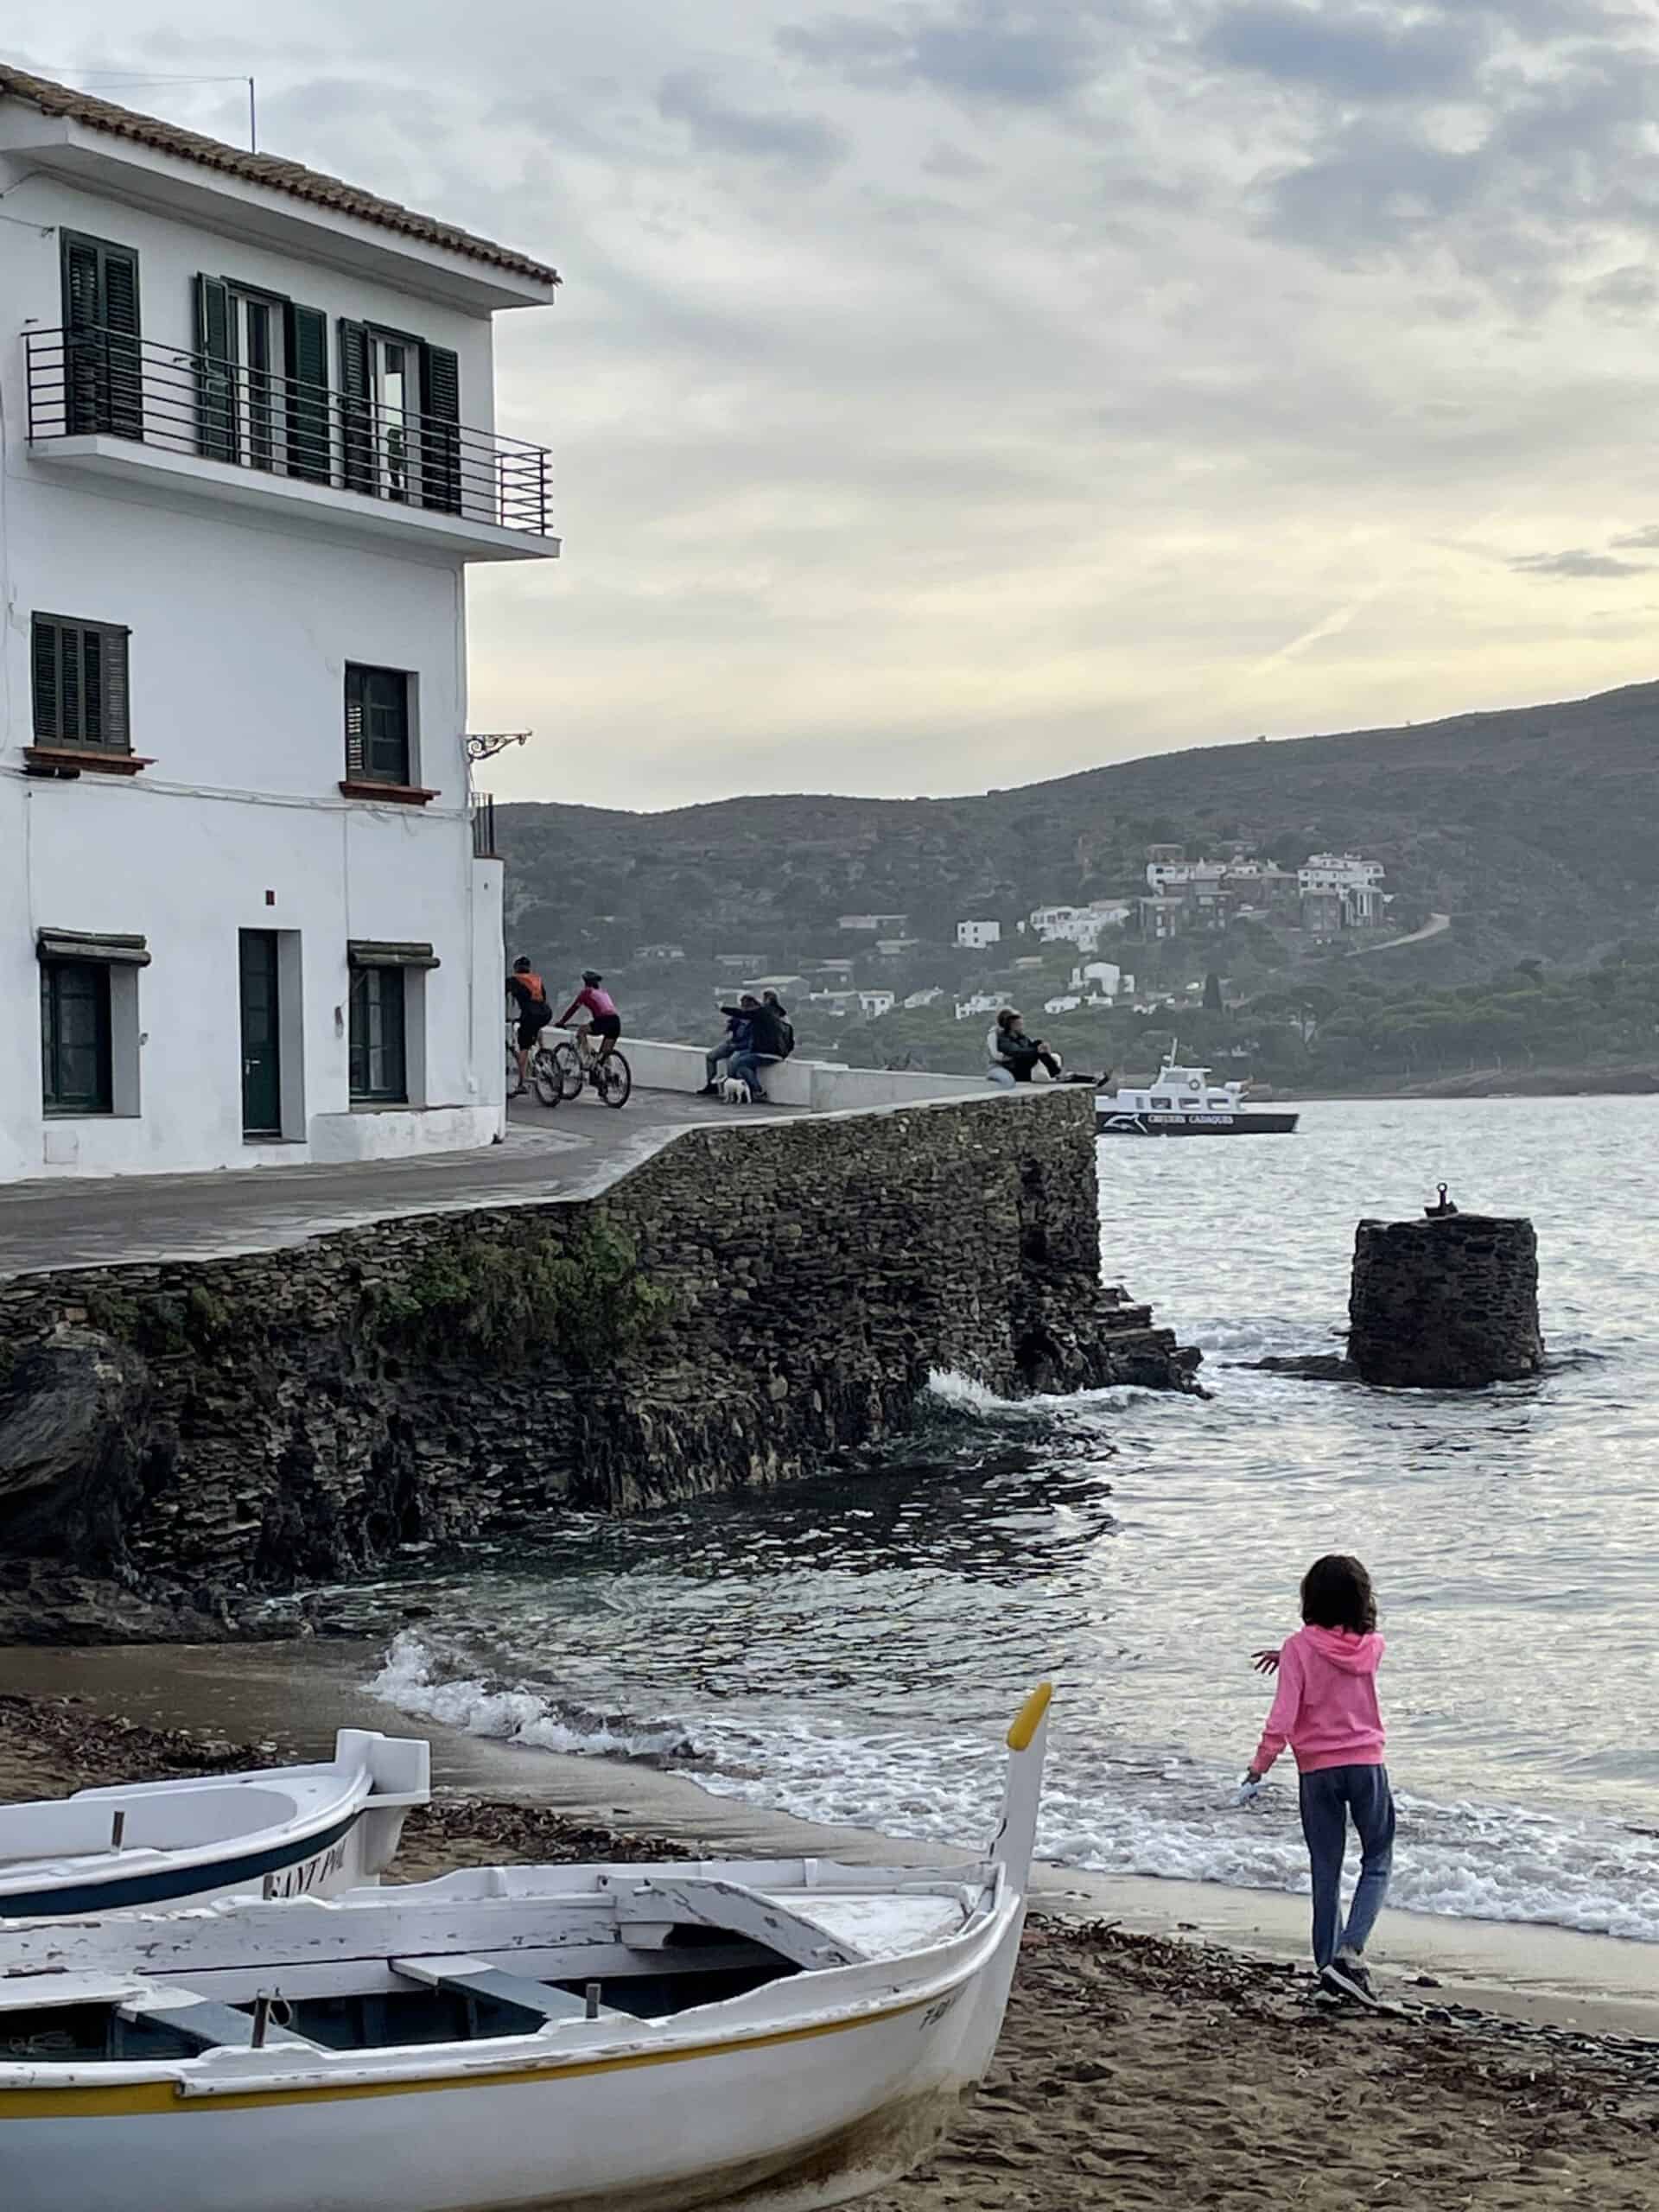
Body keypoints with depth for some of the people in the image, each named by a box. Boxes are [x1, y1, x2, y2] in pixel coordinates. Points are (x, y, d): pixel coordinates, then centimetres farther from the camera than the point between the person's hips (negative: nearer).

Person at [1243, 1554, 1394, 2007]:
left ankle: (1328, 1966, 13)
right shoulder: (1371, 1646, -1)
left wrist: (1263, 1760, -6)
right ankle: (1350, 1952, -9)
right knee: (1378, 1862, 10)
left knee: (1326, 1870, 10)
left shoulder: (1301, 1648, -10)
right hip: (1366, 1764, 1)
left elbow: (1285, 1712, -15)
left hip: (1317, 1769, -1)